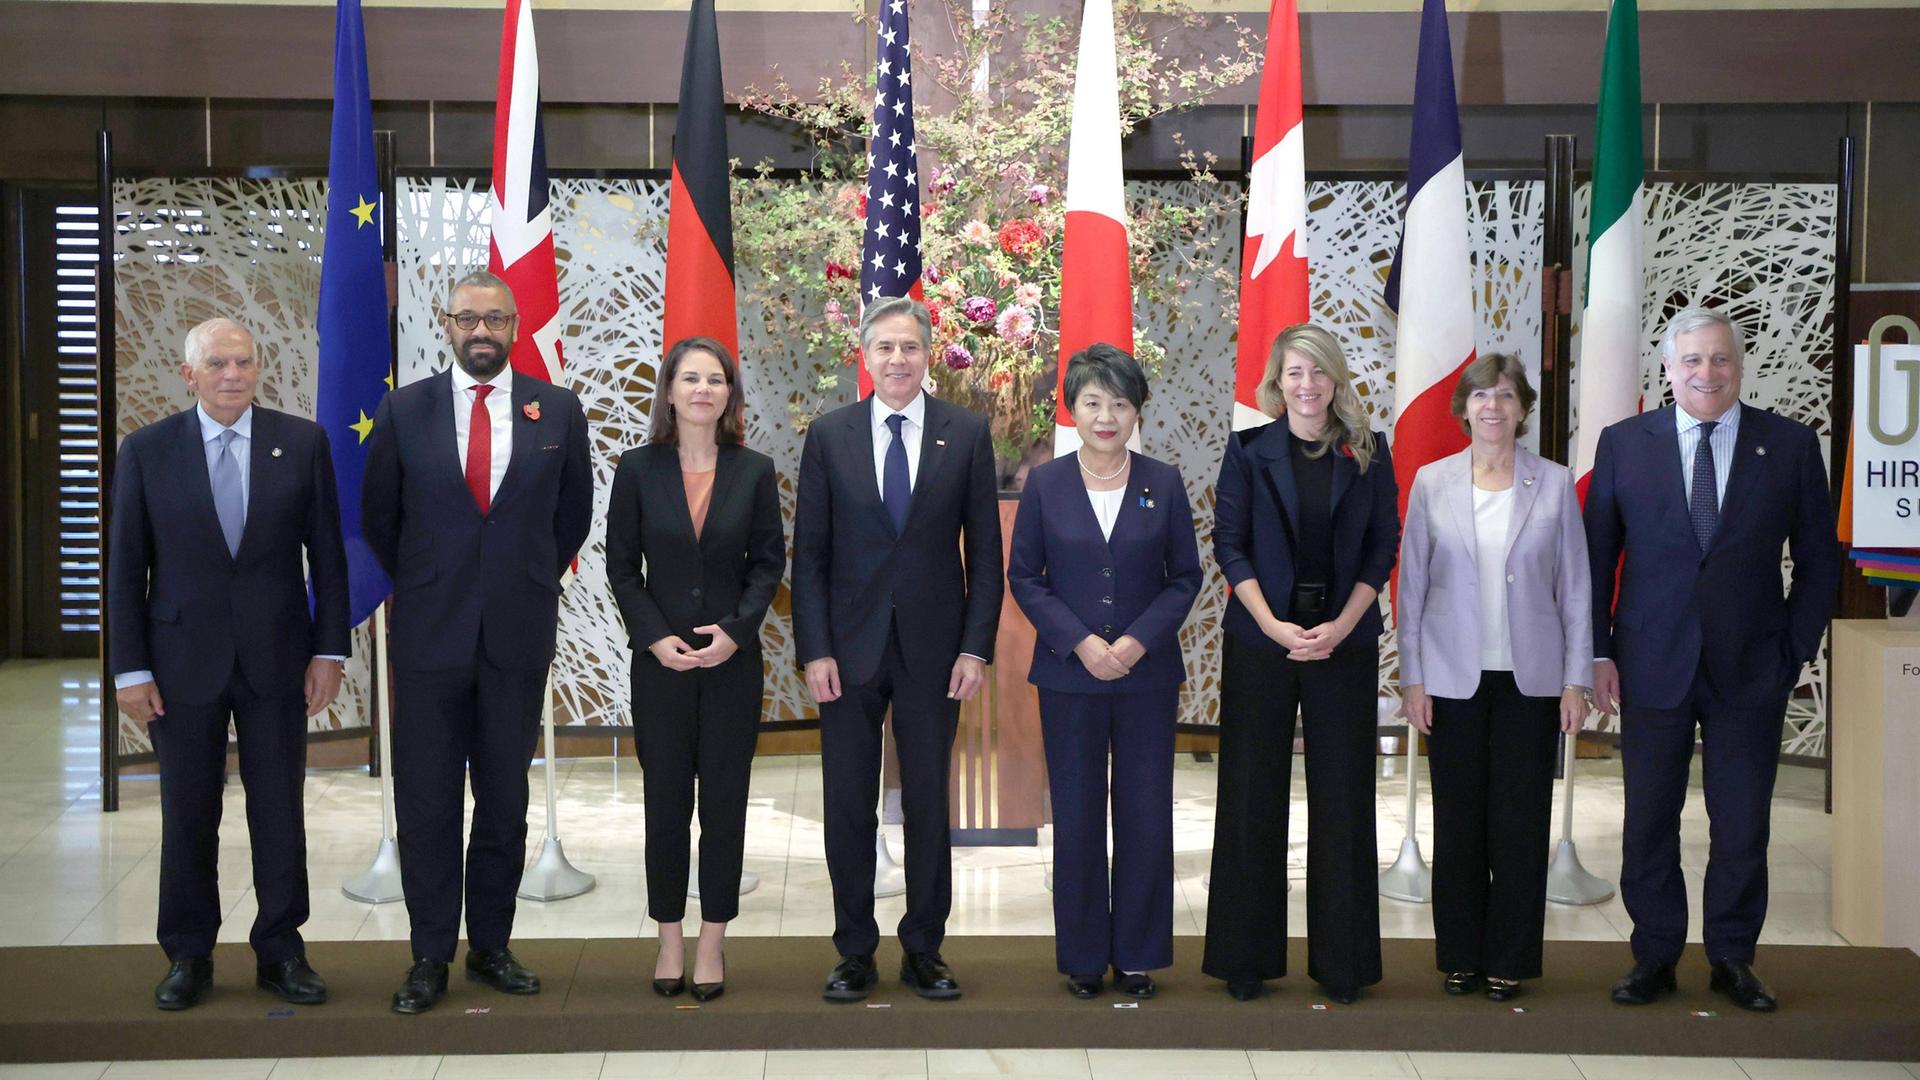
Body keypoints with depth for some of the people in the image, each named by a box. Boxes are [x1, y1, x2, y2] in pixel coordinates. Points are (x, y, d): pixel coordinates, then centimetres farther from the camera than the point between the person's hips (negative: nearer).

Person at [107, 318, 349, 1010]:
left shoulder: (302, 443, 2)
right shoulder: (147, 451, 1)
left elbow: (327, 554, 4)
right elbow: (125, 568, 1)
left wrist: (330, 648, -1)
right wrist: (130, 669, -3)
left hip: (277, 659, 0)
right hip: (183, 661, 0)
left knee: (281, 812, 5)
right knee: (187, 816, 7)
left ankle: (281, 952, 18)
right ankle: (189, 958, 20)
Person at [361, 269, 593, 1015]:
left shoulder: (558, 410, 2)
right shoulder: (404, 410, 0)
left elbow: (572, 513, 13)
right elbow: (378, 516, 11)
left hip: (519, 632, 1)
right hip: (430, 632, -1)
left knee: (506, 800, 8)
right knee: (425, 802, 3)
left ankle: (490, 946, 19)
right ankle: (430, 958, 12)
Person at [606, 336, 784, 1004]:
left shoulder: (754, 472, 2)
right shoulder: (638, 469, 0)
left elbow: (769, 561, 3)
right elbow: (622, 566, 2)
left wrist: (736, 630, -11)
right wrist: (656, 637, -10)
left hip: (733, 661, 0)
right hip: (660, 660, 0)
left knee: (725, 802, 4)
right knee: (666, 803, 6)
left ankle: (713, 941, 15)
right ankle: (670, 940, 17)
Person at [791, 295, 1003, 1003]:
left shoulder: (966, 434, 2)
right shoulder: (829, 435, 3)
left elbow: (984, 551, 3)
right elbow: (808, 553, 2)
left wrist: (977, 647, -5)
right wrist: (815, 650, -5)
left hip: (933, 649, 0)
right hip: (850, 650, 0)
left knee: (928, 804, 7)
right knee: (847, 805, 5)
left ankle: (924, 951, 19)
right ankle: (855, 952, 17)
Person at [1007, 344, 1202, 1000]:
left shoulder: (1163, 483, 2)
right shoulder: (1046, 484, 1)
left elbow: (1186, 576, 4)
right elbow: (1023, 577, 1)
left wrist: (1139, 640, -11)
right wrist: (1079, 642, -11)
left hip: (1148, 674, 1)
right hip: (1069, 675, 0)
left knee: (1146, 815, 3)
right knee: (1077, 817, 5)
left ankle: (1137, 954, 17)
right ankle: (1083, 956, 17)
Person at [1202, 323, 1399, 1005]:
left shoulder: (1368, 452, 5)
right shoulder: (1249, 450, 2)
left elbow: (1384, 546, 3)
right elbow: (1229, 543, -1)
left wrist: (1340, 626, -9)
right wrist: (1272, 624, -13)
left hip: (1344, 640, 1)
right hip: (1260, 642, 0)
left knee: (1343, 797, 3)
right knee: (1252, 795, 3)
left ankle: (1342, 959, 14)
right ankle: (1247, 957, 13)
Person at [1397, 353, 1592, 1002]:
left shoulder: (1555, 485, 3)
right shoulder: (1431, 484, 3)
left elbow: (1575, 589, 4)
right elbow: (1411, 585, 5)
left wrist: (1576, 680, 0)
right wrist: (1412, 678, 0)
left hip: (1529, 679, 0)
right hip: (1453, 679, 0)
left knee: (1522, 821, 2)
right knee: (1458, 820, 5)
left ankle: (1510, 961, 13)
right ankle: (1461, 957, 17)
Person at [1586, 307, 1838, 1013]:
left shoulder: (1791, 445, 2)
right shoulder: (1624, 444, 3)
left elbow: (1818, 562, 6)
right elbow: (1595, 556, 4)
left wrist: (1794, 652, -1)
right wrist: (1599, 652, -3)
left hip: (1751, 670, 0)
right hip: (1652, 667, 0)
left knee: (1743, 824, 7)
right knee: (1649, 823, 6)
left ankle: (1733, 959, 22)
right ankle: (1655, 959, 19)